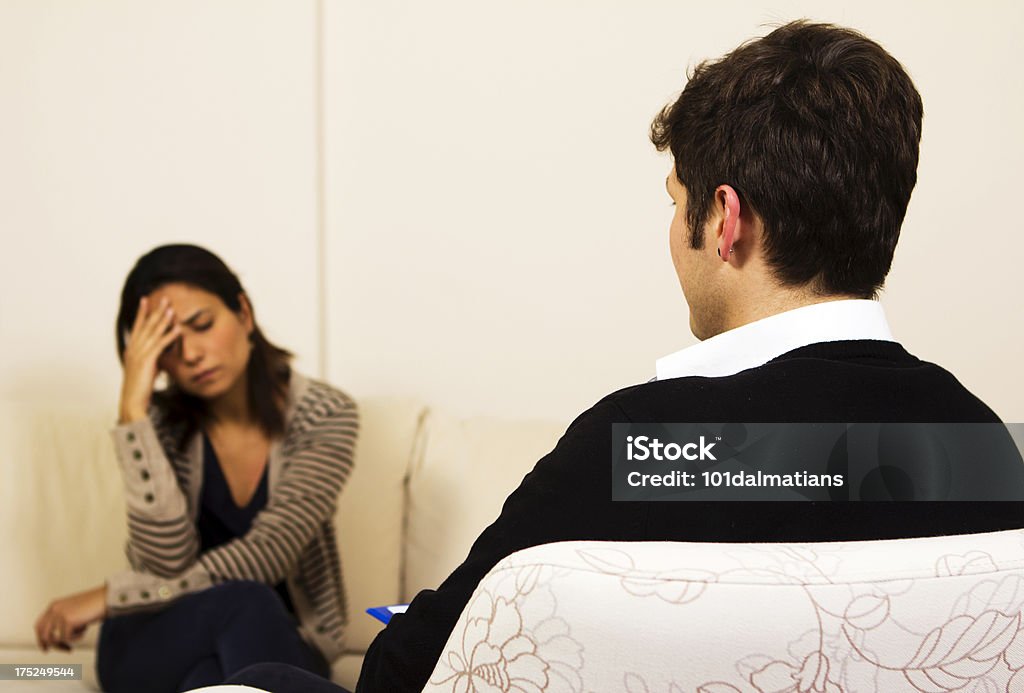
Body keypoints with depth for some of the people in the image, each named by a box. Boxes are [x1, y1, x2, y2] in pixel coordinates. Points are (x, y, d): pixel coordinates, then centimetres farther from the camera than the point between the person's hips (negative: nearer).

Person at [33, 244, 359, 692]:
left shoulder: (324, 417, -8)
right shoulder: (161, 421, -6)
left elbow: (266, 554, -20)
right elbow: (167, 563, -21)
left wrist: (108, 596, -21)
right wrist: (133, 410, -23)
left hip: (279, 645, 0)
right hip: (159, 649, 0)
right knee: (242, 601, -36)